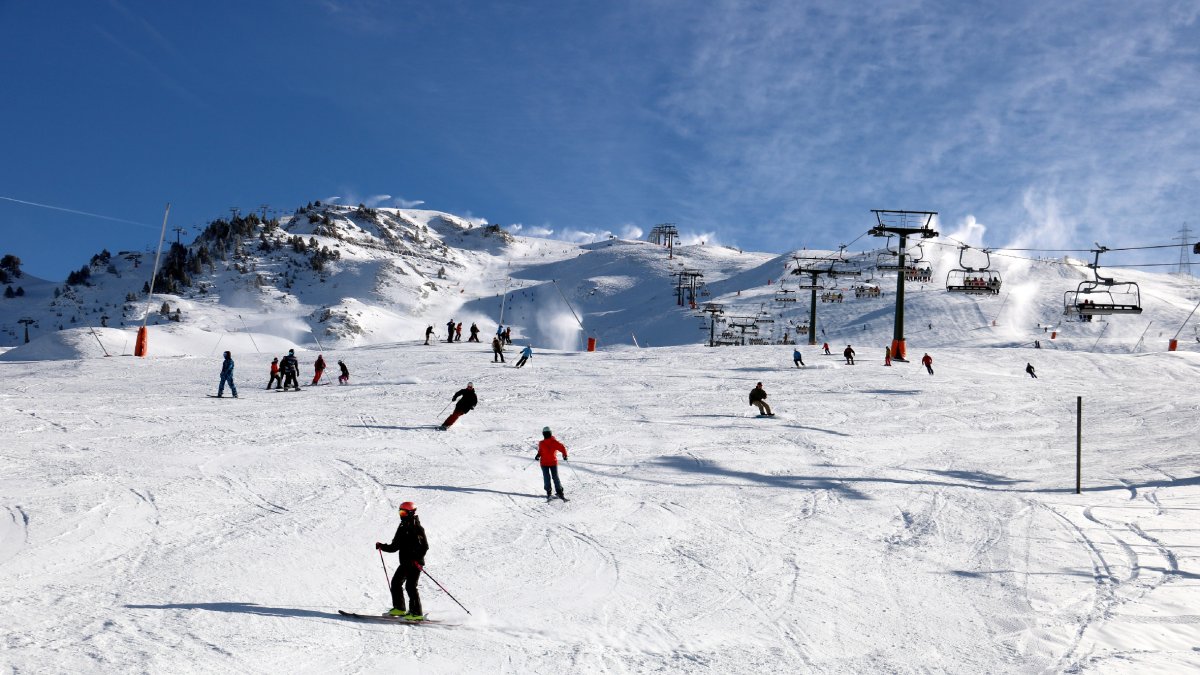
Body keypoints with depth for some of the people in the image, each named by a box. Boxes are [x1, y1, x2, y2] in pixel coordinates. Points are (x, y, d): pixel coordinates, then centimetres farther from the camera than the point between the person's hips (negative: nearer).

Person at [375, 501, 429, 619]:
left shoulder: (417, 528, -10)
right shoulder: (402, 528, 14)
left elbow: (425, 547, -17)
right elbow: (394, 547, 19)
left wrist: (417, 559, -27)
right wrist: (381, 546, 7)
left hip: (415, 563, -9)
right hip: (405, 563, 9)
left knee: (410, 585, -13)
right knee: (396, 582, 11)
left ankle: (417, 613, -11)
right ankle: (399, 608, 23)